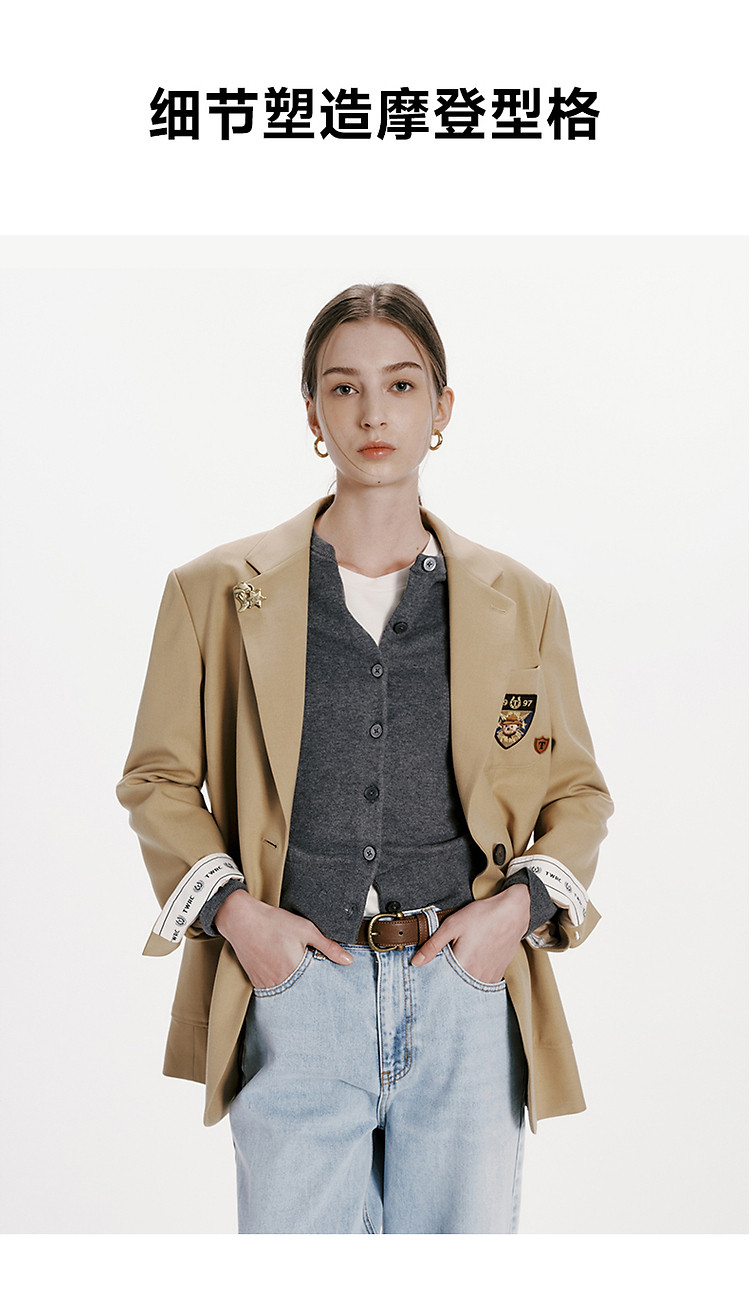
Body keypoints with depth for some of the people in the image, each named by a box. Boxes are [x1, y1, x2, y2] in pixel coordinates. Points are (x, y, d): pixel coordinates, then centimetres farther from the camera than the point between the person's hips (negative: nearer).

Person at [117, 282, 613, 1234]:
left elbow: (577, 790, 15)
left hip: (469, 988, 1)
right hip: (294, 984, -1)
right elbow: (157, 778, 9)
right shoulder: (218, 591, 3)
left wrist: (522, 902, -3)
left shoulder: (519, 604, 7)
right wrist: (229, 906, -5)